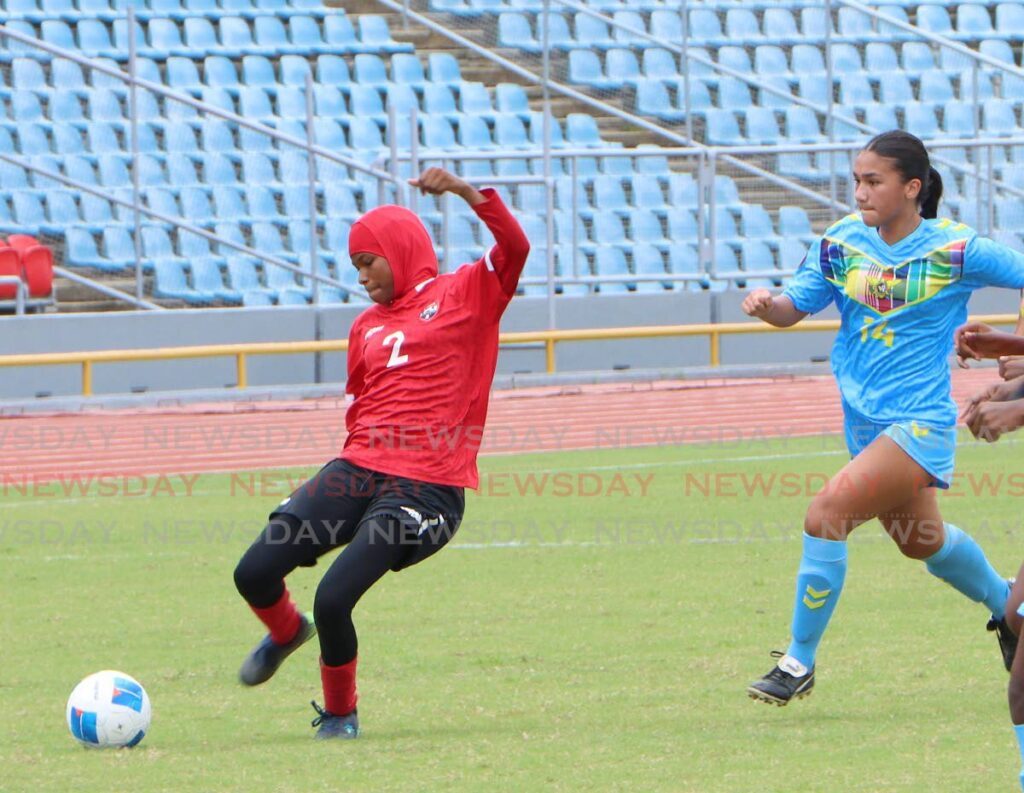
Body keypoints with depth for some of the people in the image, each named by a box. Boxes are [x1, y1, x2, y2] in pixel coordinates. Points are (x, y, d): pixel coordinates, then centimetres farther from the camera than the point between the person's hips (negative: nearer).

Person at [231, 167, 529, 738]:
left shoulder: (465, 295, 4)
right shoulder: (367, 327, 20)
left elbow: (515, 247, -14)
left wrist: (464, 190, -25)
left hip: (425, 487, -6)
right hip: (358, 471, 6)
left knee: (333, 600, -20)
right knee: (254, 573, -7)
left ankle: (340, 713, 7)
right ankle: (286, 633, 29)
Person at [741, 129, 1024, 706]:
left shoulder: (955, 250, -13)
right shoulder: (842, 242, 0)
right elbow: (795, 307, 3)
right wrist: (767, 306, -17)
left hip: (919, 423, -7)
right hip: (866, 420, 7)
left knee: (827, 513, -22)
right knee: (921, 539, 24)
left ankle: (800, 661, -11)